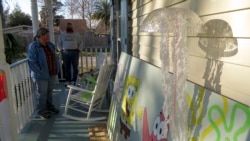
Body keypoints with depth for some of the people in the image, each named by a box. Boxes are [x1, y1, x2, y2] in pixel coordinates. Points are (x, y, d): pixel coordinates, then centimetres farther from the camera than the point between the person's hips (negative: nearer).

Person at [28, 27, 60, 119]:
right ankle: (42, 111, 25)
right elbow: (32, 62, -20)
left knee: (49, 92, 21)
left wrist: (57, 69, 8)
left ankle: (50, 107, 38)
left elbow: (54, 58, 16)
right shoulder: (33, 46, -16)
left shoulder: (50, 45, 6)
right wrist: (41, 73, -22)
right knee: (42, 94, 8)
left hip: (52, 74, 7)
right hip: (41, 76, -6)